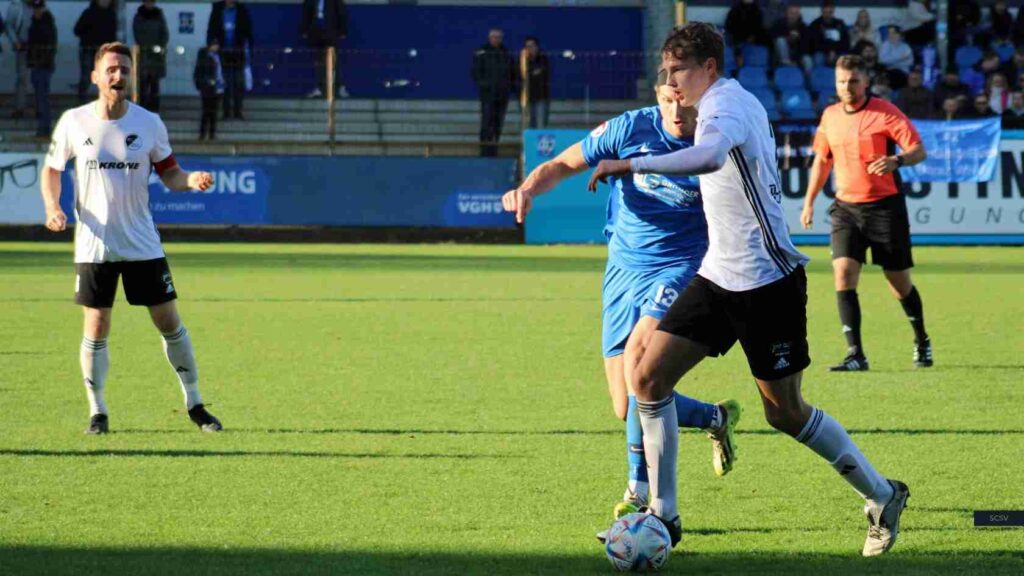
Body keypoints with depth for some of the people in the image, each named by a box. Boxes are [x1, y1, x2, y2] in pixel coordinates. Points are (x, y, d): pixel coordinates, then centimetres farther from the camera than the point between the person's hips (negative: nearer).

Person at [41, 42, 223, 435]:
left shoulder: (149, 123, -1)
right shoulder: (74, 122, -3)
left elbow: (168, 173, 8)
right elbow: (51, 169, 8)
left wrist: (192, 180, -14)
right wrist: (53, 208, -10)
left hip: (142, 243, 1)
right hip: (94, 246, -1)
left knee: (170, 323, 2)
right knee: (96, 330, -2)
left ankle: (194, 404, 14)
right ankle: (97, 411, 13)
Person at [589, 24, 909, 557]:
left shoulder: (724, 107, -18)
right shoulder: (743, 102, 11)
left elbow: (711, 155, -42)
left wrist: (633, 165, -45)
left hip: (766, 280, -9)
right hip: (719, 275, 9)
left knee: (785, 413, 0)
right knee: (648, 377, -2)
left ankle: (882, 498, 18)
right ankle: (663, 515, 3)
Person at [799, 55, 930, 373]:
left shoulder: (886, 113, -8)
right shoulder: (830, 116, 7)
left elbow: (918, 150, -12)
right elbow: (822, 160, 20)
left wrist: (896, 160, -32)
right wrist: (809, 202, 18)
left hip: (885, 206, -4)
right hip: (845, 207, 4)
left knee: (899, 281, 5)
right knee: (843, 273, -15)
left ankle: (921, 341, 31)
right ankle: (855, 355, -15)